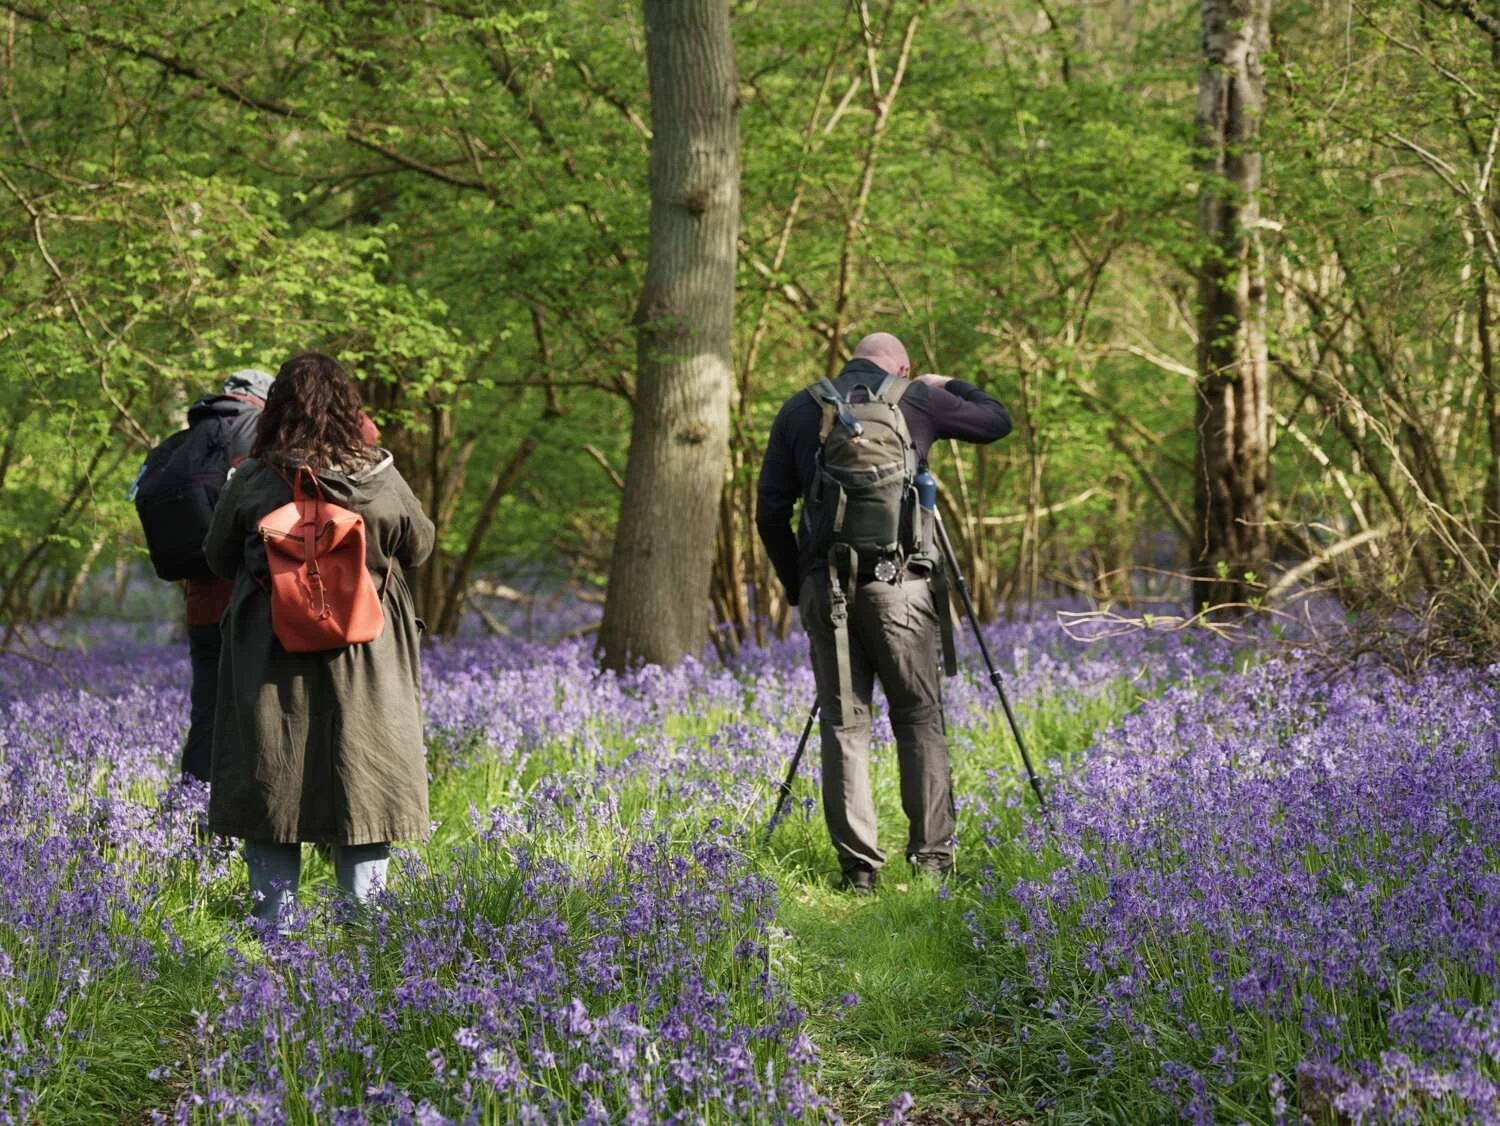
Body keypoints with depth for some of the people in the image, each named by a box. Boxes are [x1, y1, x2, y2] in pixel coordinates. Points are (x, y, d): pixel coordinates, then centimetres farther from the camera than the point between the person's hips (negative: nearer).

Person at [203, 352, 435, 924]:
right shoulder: (382, 479, -8)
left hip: (271, 661, 0)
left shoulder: (251, 482, -10)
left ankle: (274, 914, 12)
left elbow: (219, 559, 5)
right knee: (363, 782, 9)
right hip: (365, 658, 0)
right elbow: (419, 546, 8)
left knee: (269, 779, 10)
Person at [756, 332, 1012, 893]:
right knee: (920, 720, 8)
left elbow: (770, 512, 7)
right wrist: (947, 385, 33)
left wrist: (795, 586, 16)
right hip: (901, 585, -1)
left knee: (843, 725, 5)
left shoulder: (799, 410, 10)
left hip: (825, 588, 1)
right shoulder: (917, 400, 5)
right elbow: (998, 420, 19)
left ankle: (858, 866, 1)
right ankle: (932, 856, 4)